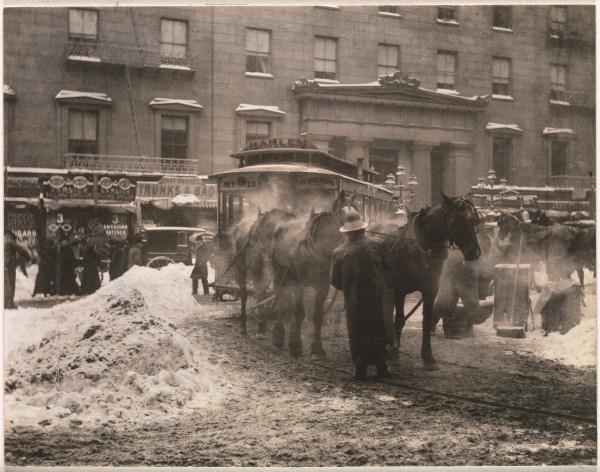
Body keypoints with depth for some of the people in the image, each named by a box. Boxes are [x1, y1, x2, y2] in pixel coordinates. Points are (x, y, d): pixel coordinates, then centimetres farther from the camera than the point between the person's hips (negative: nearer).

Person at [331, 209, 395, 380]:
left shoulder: (339, 252, -7)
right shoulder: (377, 245, -8)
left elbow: (335, 280, -1)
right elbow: (389, 267, 2)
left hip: (354, 300, 0)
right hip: (378, 297, 0)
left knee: (357, 334, 11)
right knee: (381, 331, 13)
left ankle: (360, 369, 9)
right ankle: (382, 366, 14)